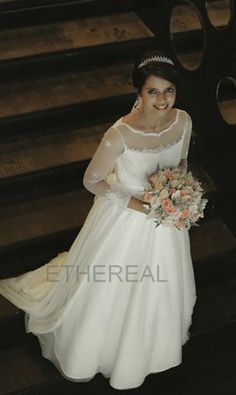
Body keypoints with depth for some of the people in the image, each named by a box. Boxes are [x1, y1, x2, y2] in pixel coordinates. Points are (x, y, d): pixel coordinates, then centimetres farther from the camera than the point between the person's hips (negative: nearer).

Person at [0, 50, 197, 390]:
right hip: (125, 219, -5)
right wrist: (133, 203, -24)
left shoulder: (183, 120, -16)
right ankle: (88, 348, 50)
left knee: (158, 287, 29)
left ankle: (150, 342, 63)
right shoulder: (120, 134, -32)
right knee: (108, 289, 18)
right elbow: (91, 180, -18)